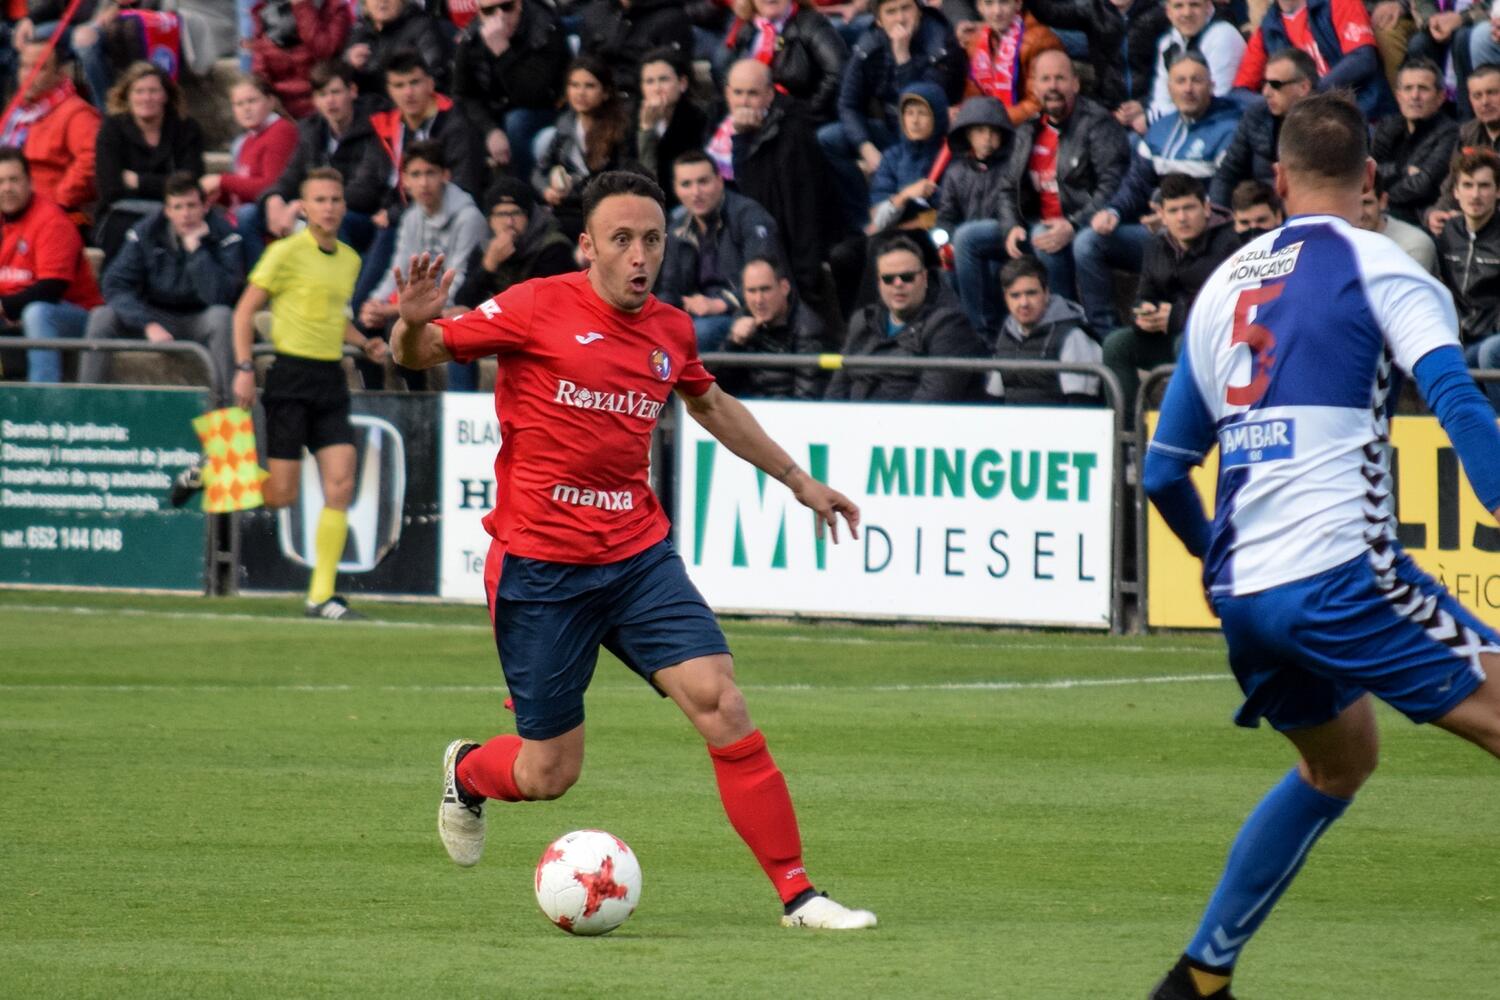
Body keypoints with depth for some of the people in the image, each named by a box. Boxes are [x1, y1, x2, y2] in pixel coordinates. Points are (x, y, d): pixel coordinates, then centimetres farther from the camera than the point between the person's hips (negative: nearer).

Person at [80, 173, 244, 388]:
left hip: (201, 322, -2)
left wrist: (195, 248, -29)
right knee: (102, 317, -21)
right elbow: (115, 285, -15)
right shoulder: (146, 233, -8)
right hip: (156, 317, 2)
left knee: (222, 316, -36)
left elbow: (219, 297, -27)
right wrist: (149, 325, -29)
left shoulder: (223, 235, -15)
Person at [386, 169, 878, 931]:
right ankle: (466, 772, 39)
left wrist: (797, 480, 33)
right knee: (548, 775, 2)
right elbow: (421, 354, -5)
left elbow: (710, 404, 28)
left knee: (721, 705, -13)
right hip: (540, 568, -4)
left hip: (639, 557, 4)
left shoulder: (670, 331, 7)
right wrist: (414, 326, -29)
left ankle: (797, 894, -8)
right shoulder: (538, 309, -9)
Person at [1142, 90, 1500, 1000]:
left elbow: (1165, 471, 24)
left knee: (1340, 758, 27)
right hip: (1340, 573, -7)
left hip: (1243, 589, 7)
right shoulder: (1376, 268, 0)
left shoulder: (1225, 284, 18)